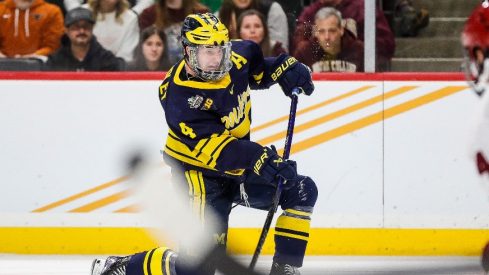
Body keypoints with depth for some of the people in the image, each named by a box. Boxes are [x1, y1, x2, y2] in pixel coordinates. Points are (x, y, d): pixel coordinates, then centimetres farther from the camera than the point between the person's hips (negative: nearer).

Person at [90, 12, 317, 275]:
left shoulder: (235, 56, -10)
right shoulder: (179, 97, -30)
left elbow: (257, 66, 17)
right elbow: (211, 145, -36)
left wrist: (284, 68, -1)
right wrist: (259, 160, -46)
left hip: (237, 168, 8)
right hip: (200, 174, -8)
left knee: (302, 191, 1)